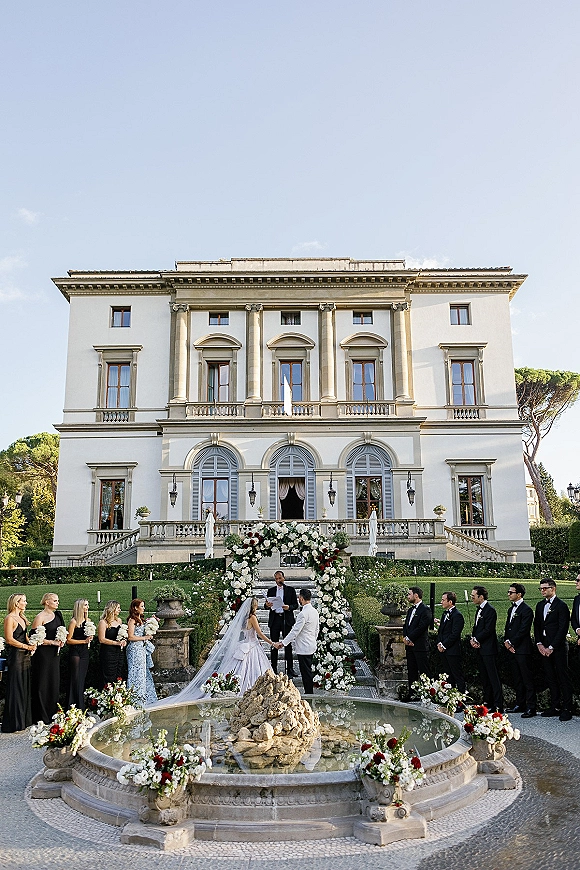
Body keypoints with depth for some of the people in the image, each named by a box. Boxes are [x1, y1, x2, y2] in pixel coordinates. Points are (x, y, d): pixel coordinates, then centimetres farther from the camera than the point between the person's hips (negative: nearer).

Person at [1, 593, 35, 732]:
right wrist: (27, 646, -13)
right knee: (15, 688, -2)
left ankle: (24, 719, 19)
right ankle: (13, 722, 5)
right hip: (15, 656, -8)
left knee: (24, 687, 11)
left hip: (25, 656, 8)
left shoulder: (22, 618, 15)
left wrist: (31, 645, 3)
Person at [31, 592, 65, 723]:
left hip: (55, 654, 7)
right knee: (43, 684, -2)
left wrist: (61, 641, 4)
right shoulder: (40, 617, -11)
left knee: (54, 683, 10)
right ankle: (41, 717, 6)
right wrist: (52, 642, -17)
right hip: (43, 654, -7)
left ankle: (52, 715, 19)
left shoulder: (57, 615, 12)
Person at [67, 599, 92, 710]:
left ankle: (81, 708, 15)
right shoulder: (74, 622, -10)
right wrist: (84, 641, -16)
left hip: (85, 652, 7)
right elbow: (68, 640, -13)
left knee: (82, 679, 9)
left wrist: (89, 639, 3)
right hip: (75, 652, -7)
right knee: (75, 680, -5)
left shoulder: (87, 620, 11)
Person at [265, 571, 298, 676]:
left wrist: (289, 607, -16)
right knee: (274, 645, 4)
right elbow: (267, 605, 11)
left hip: (287, 619, -2)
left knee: (288, 644, 0)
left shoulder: (291, 590, 6)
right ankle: (274, 669, 11)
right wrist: (267, 605, -12)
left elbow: (296, 604, 4)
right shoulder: (271, 590, 12)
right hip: (274, 619, 2)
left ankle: (290, 669, 6)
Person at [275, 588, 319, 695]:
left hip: (303, 648, -9)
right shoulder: (315, 612, 7)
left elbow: (295, 631, -21)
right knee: (308, 671, 17)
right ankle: (310, 692, 24)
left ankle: (309, 693, 7)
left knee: (306, 672, 0)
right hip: (311, 647, 9)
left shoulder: (303, 614, -22)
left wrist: (283, 643, -15)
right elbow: (317, 629, 16)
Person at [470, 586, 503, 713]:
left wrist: (476, 639, -11)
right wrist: (473, 639, 2)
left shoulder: (490, 610, -15)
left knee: (493, 678, -6)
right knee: (484, 677, 15)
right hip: (480, 649, 10)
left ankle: (498, 706, -4)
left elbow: (488, 630, -19)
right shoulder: (479, 609, 15)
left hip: (489, 649, -10)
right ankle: (487, 702, 23)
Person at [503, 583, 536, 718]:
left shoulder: (526, 610, -12)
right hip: (512, 649, 9)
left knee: (527, 679, -4)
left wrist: (512, 643, -13)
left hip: (523, 649, -9)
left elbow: (523, 630, -17)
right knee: (517, 679, 14)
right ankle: (520, 704, 22)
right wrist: (506, 641, 3)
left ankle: (531, 707, 1)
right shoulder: (511, 609, 17)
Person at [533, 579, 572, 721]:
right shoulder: (540, 605, 14)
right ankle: (555, 706, 19)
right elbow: (536, 625, 15)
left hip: (558, 647, -7)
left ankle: (567, 709, 4)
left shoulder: (561, 605, -9)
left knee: (563, 677, -2)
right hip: (544, 647, 7)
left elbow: (563, 629, -13)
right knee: (550, 678, 11)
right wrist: (539, 644, 2)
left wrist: (551, 647, -14)